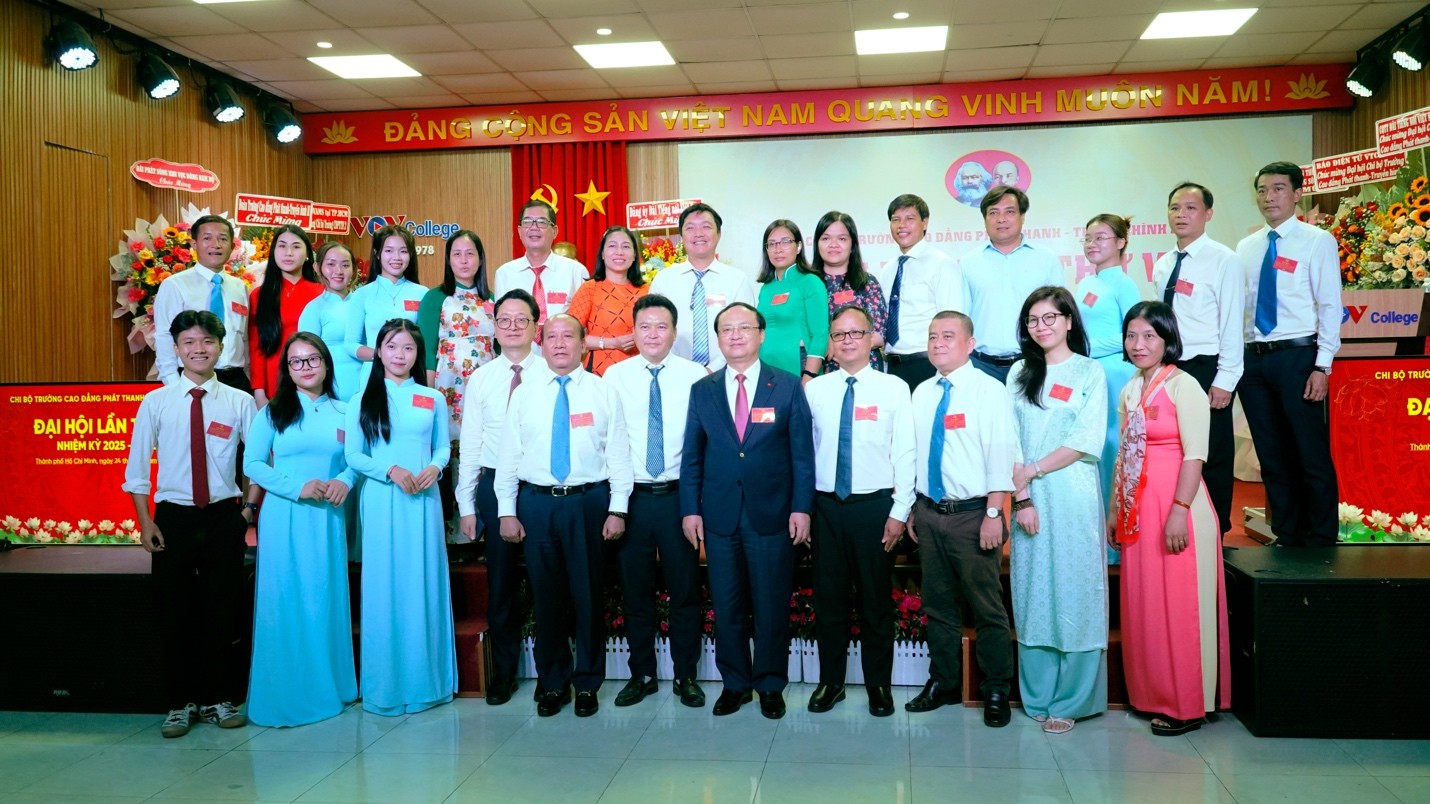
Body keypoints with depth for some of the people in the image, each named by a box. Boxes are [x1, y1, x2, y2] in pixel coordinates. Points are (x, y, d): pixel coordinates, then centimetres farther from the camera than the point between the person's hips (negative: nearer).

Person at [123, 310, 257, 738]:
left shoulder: (240, 402, -1)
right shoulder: (155, 402, 0)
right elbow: (136, 466, 2)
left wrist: (249, 508, -3)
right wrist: (145, 522, -2)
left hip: (224, 518, 0)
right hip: (173, 518, 0)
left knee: (222, 611, 8)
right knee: (173, 613, 7)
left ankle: (219, 699, 23)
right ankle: (179, 703, 22)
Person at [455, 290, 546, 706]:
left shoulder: (552, 375, -2)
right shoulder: (480, 380, 6)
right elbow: (469, 445, 7)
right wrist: (466, 505, 4)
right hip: (495, 485, 2)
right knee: (500, 583, 9)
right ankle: (503, 673, 25)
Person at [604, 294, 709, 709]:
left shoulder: (696, 376, -1)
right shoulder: (615, 375, 3)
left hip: (678, 496, -1)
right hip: (630, 497, 1)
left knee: (685, 590, 7)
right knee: (635, 591, 11)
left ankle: (686, 676, 22)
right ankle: (642, 675, 26)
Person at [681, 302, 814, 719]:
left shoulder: (788, 387, 1)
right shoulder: (702, 391, 7)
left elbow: (802, 452, 0)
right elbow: (691, 456, 7)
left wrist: (801, 508, -6)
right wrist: (690, 509, 1)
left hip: (772, 514, -2)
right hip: (719, 515, 2)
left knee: (772, 606, 6)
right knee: (726, 606, 9)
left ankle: (770, 685, 22)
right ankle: (734, 682, 24)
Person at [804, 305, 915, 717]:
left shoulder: (894, 388, -1)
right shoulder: (815, 390, 5)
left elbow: (904, 453, -3)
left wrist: (899, 511, -8)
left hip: (875, 506, -2)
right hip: (826, 507, 2)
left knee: (876, 600, 8)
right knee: (828, 598, 10)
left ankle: (878, 684, 22)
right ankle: (830, 681, 24)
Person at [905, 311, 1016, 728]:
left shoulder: (989, 390, -7)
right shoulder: (921, 393, 10)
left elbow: (1000, 454, -12)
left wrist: (993, 513, -17)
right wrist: (912, 508, 12)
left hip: (972, 515, -5)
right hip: (929, 513, 6)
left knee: (987, 607, 2)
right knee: (938, 604, 14)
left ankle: (996, 691, 16)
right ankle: (944, 682, 28)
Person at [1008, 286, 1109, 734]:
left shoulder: (1089, 372, 2)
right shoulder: (1019, 374, 12)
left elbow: (1088, 441, -7)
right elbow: (1010, 441, 5)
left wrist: (1032, 470, -10)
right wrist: (1020, 496, -6)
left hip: (1073, 499, -3)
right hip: (1028, 500, 3)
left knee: (1073, 596, -2)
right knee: (1032, 596, 5)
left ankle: (1070, 701, 8)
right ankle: (1037, 697, 15)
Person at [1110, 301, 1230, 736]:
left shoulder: (1183, 386, -8)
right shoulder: (1130, 391, 14)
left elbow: (1194, 454, -14)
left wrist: (1180, 511, -20)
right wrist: (1114, 509, 16)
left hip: (1175, 507, -7)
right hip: (1137, 511, 7)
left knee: (1179, 607, -1)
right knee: (1142, 606, 11)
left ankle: (1186, 705, 10)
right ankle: (1153, 695, 22)